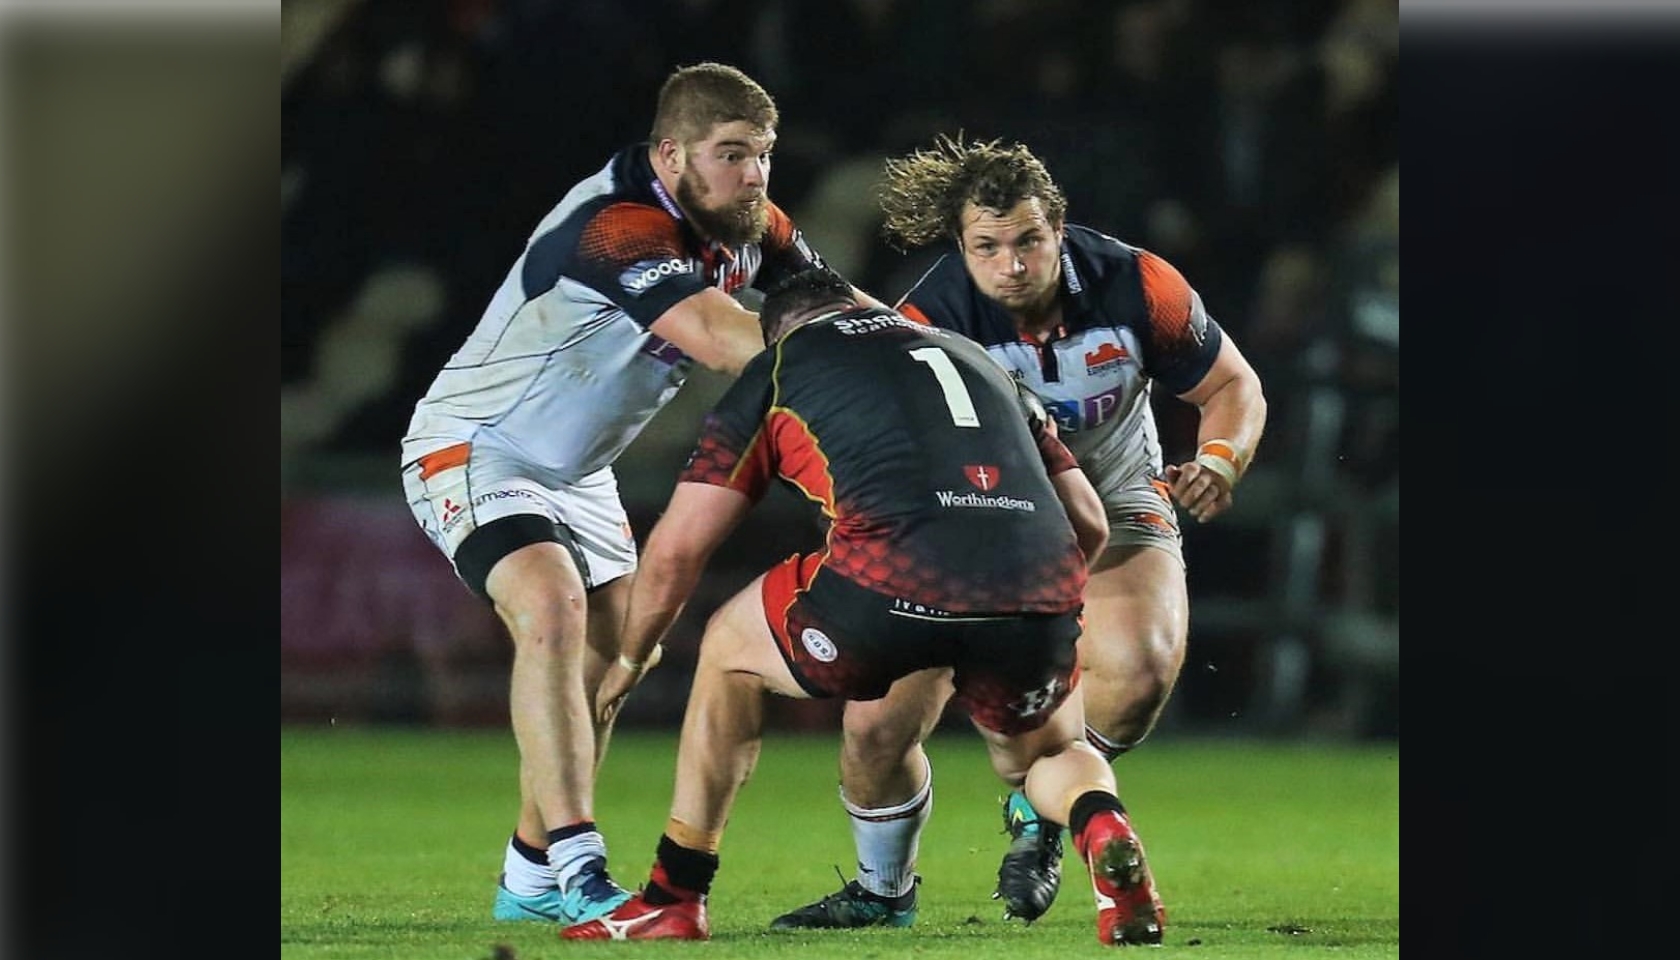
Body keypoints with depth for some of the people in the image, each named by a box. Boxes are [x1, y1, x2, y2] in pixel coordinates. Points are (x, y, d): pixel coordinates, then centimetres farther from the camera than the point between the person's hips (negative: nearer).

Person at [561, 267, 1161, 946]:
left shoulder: (777, 370, 22)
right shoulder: (973, 355, 33)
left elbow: (677, 549, 21)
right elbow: (1090, 525, 28)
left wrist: (630, 660, 38)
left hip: (892, 583, -3)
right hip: (1043, 592, 3)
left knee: (730, 650, 27)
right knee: (1047, 754, 33)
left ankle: (673, 900, 28)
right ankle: (1103, 830, -3)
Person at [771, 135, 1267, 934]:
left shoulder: (1134, 285, -20)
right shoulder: (929, 319, -24)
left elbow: (1233, 386, -5)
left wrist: (1219, 461, -25)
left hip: (1113, 509, 0)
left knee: (1140, 665, -32)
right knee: (876, 725, -8)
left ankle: (1039, 810, 0)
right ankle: (882, 893, 25)